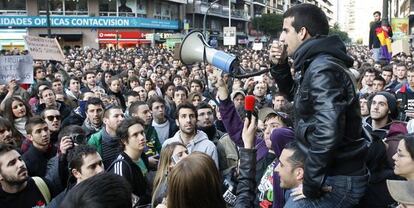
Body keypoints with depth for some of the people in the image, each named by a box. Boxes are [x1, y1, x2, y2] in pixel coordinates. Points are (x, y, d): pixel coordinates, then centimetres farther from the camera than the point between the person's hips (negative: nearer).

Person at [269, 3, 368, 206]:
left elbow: (328, 133, -29)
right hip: (331, 173, 9)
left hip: (337, 180, -9)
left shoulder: (322, 70, -19)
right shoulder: (317, 64, 11)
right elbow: (296, 96, 28)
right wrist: (279, 66, 12)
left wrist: (310, 185, -21)